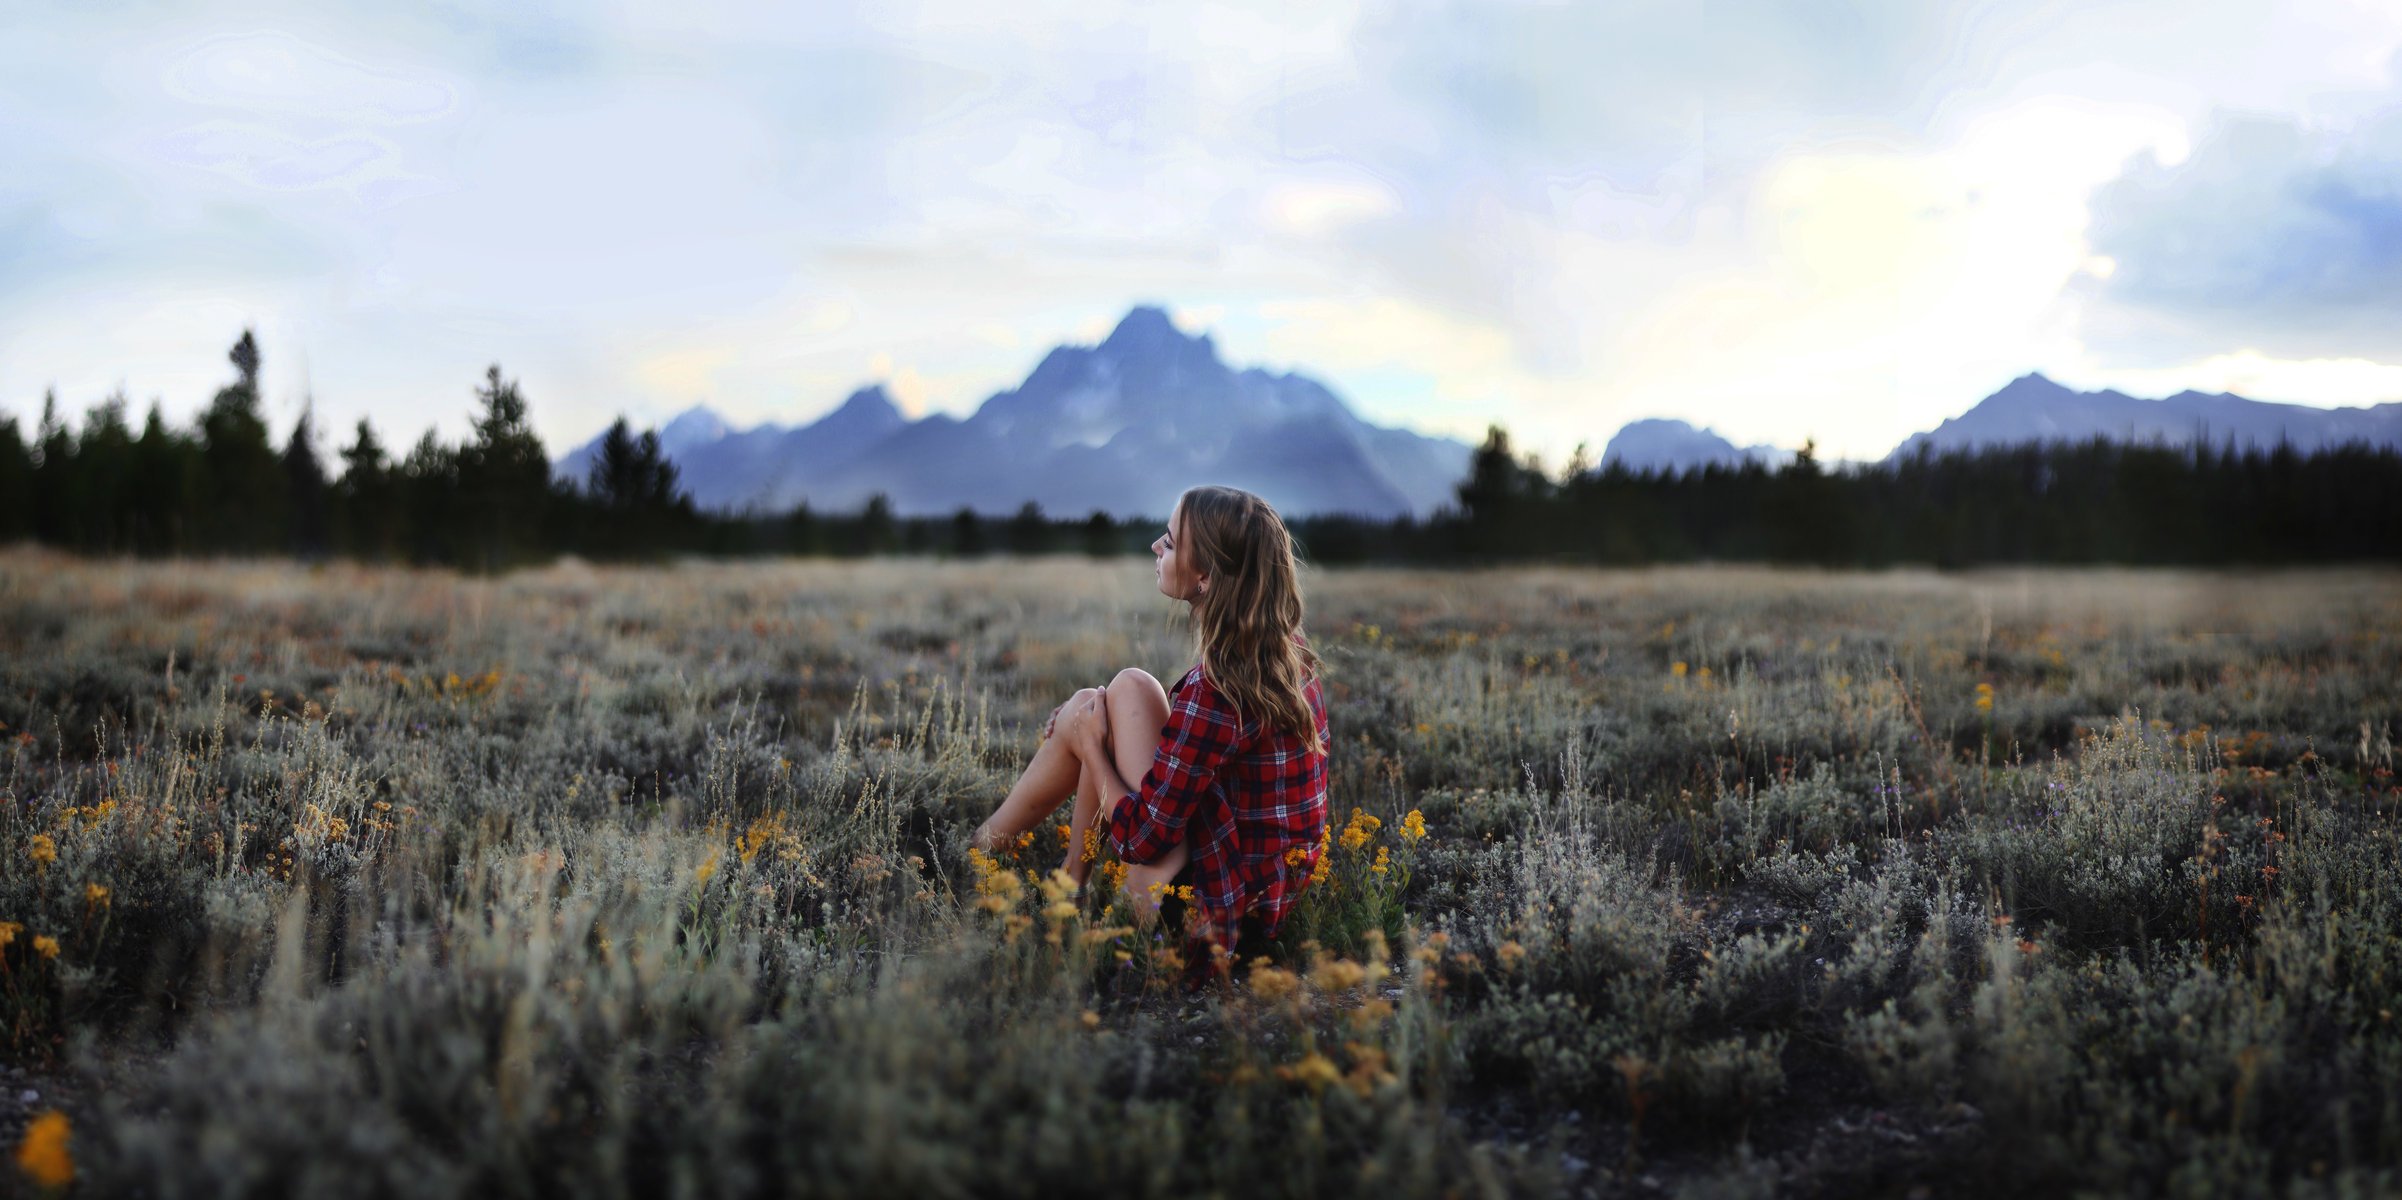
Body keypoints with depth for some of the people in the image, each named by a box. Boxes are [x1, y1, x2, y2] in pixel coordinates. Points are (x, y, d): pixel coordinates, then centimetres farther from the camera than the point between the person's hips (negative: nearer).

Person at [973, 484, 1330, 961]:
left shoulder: (1216, 690, -25)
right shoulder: (1287, 650, 0)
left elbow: (1144, 839, -19)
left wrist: (1090, 745, -4)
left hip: (1222, 902, -8)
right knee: (1130, 688, 11)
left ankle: (975, 850, 16)